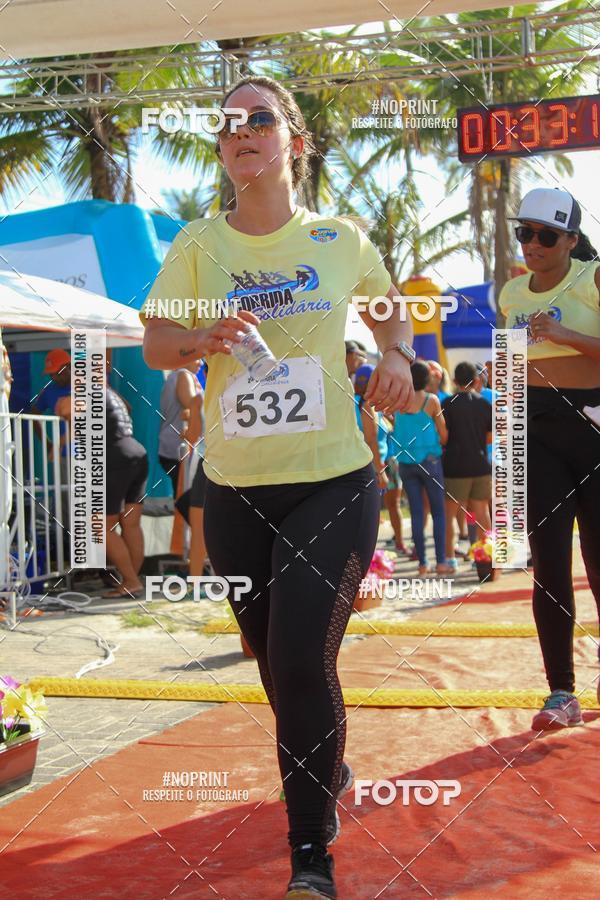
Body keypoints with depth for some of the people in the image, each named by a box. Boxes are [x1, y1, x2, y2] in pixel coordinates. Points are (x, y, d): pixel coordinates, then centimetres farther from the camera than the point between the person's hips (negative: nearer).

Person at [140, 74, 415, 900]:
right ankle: (326, 771, 46)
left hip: (334, 482, -2)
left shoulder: (341, 238, 0)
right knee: (275, 662, 15)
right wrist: (201, 338, -31)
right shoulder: (198, 244, -1)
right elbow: (154, 343, -10)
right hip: (235, 490, 2)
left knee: (303, 662, -11)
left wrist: (398, 355, 0)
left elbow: (388, 301, 19)